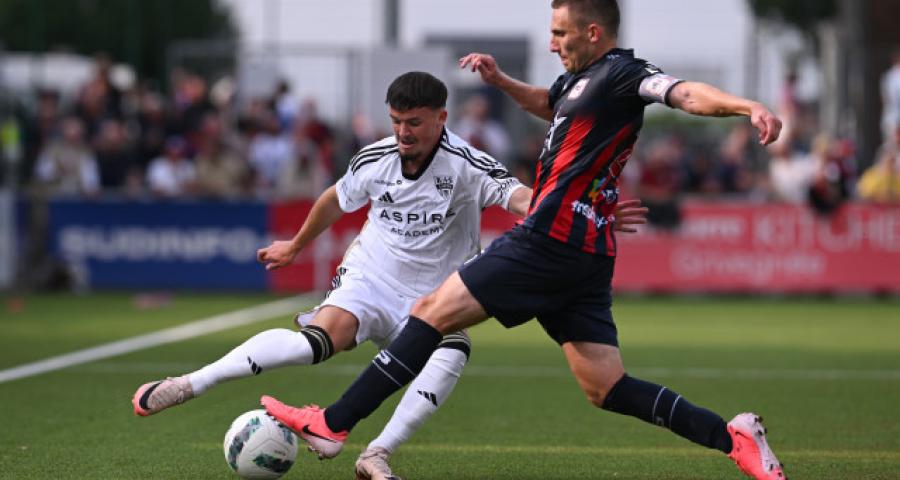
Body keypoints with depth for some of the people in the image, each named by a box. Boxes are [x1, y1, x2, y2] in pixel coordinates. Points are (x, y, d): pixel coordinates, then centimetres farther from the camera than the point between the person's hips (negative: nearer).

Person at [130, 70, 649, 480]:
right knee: (320, 339, -28)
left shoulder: (465, 165, -17)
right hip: (369, 280, 1)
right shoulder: (375, 159, -4)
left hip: (432, 300, -1)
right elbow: (336, 200, 18)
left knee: (450, 356, -34)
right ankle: (188, 384, -26)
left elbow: (518, 195, -34)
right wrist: (296, 246, 34)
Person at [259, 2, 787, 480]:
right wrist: (500, 80, 25)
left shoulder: (620, 74, -8)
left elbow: (689, 93, -23)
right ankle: (732, 437, -2)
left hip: (551, 241, -10)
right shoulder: (580, 80, 20)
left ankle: (334, 425, 0)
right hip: (587, 257, 10)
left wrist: (748, 106, -41)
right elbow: (547, 103, 42)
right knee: (605, 388, 6)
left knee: (431, 312, -3)